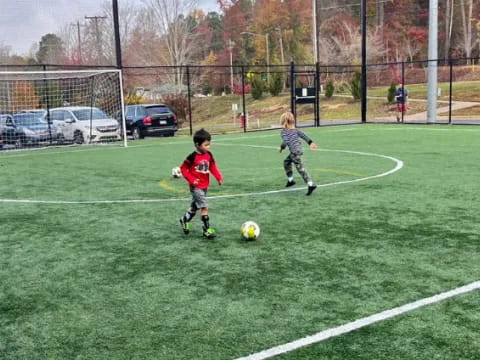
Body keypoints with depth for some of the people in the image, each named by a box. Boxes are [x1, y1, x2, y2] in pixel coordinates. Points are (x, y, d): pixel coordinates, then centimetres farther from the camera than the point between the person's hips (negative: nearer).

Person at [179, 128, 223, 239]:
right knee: (204, 207, -12)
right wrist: (191, 180, -17)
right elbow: (183, 168, -10)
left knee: (195, 206, 20)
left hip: (205, 186, 7)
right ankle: (207, 230, -5)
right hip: (196, 187, -7)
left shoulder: (209, 155, 0)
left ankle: (184, 220, 43)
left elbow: (213, 167, 8)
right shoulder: (192, 157, -17)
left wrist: (219, 177, -7)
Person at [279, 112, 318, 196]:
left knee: (301, 168, -10)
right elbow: (302, 135, 11)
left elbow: (285, 141, -21)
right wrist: (310, 143, 10)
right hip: (299, 149, 9)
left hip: (295, 151, -9)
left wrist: (281, 148, -4)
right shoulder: (294, 129, 14)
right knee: (286, 161, 27)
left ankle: (311, 185, -16)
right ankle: (291, 180, 33)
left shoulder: (284, 131, -9)